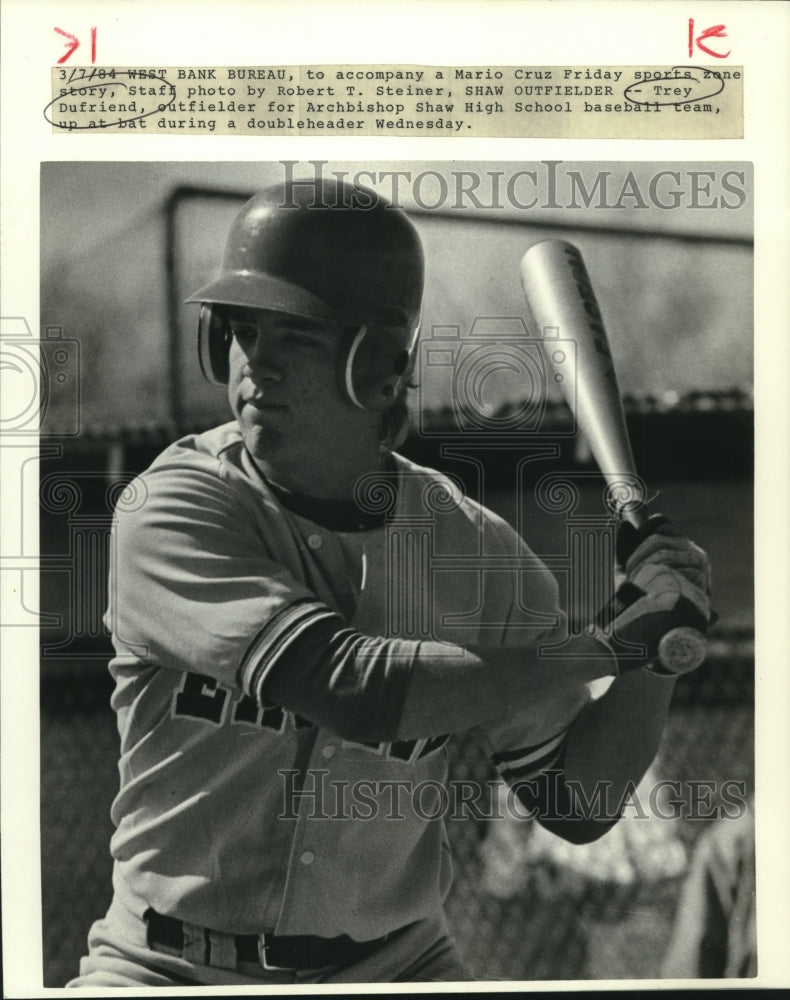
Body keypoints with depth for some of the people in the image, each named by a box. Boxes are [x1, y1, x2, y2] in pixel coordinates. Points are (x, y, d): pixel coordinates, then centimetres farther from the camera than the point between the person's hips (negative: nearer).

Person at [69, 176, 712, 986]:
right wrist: (613, 645, -22)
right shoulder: (175, 509, -14)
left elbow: (573, 805, 1)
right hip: (171, 966, -2)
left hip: (392, 962, 3)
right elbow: (356, 689, -28)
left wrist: (655, 657, -14)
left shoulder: (475, 549, -4)